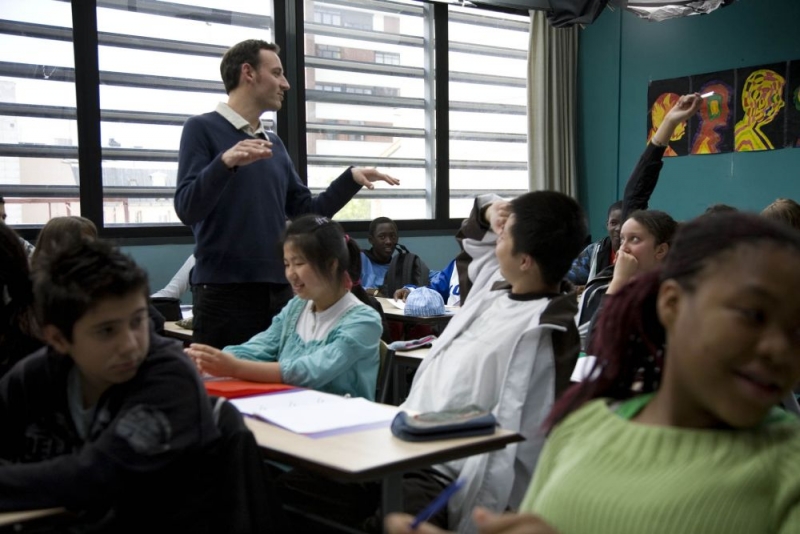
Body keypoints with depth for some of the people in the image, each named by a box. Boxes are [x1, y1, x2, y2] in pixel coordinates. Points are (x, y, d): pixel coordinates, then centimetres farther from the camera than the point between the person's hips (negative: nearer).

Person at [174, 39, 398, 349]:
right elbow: (187, 210, -14)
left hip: (278, 290, 6)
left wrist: (351, 179, 6)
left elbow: (306, 212, 17)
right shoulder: (202, 129, -3)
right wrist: (225, 162, -29)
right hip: (223, 291, -6)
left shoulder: (274, 143, 16)